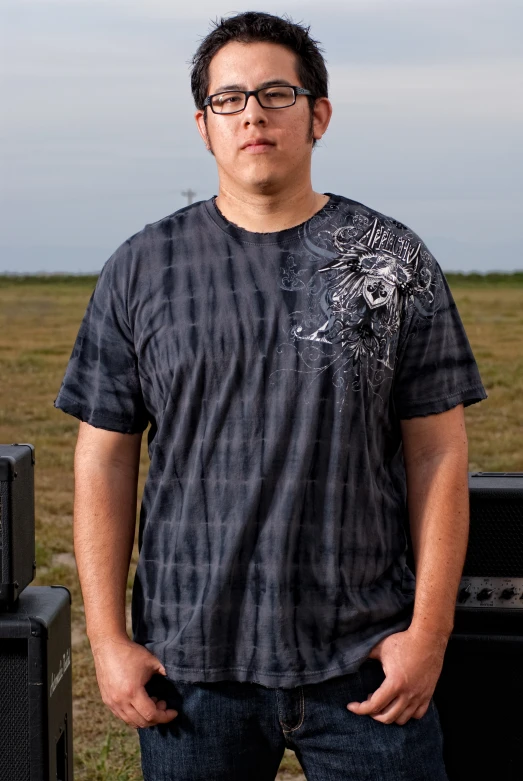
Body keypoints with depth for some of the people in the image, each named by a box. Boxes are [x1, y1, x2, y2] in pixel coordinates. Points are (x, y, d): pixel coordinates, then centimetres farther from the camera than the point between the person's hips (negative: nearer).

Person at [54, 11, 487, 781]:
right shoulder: (143, 269, 4)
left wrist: (429, 631, -5)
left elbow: (438, 456, 1)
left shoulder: (394, 262, 3)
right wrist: (109, 639, -2)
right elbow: (105, 459, 3)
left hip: (363, 661, 0)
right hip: (191, 662, 1)